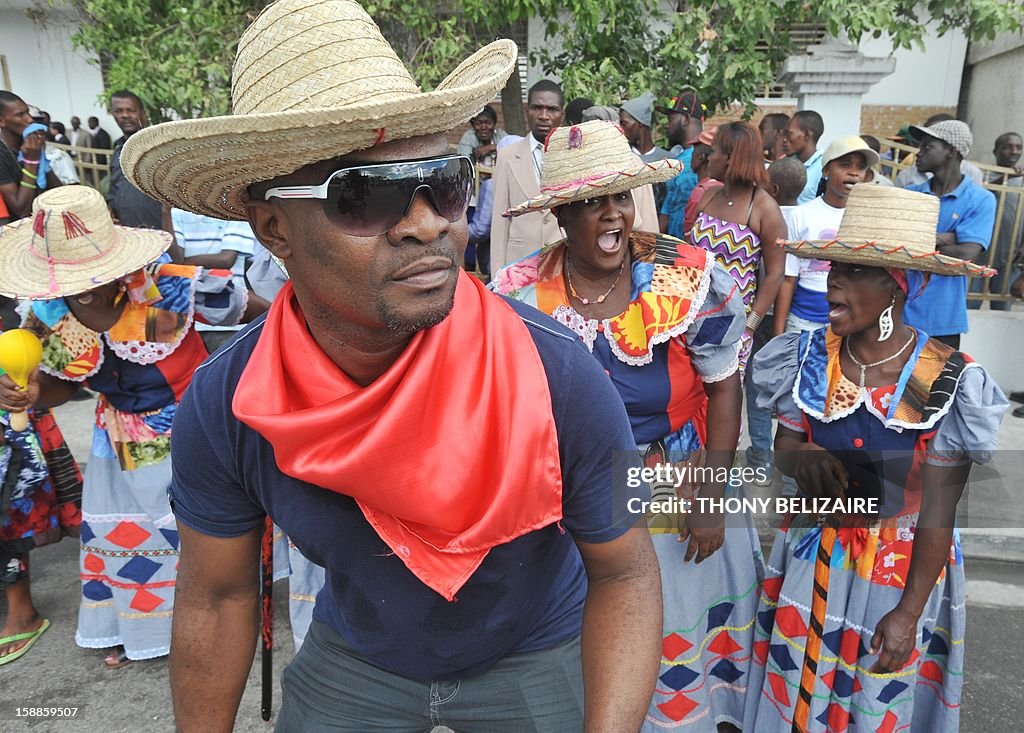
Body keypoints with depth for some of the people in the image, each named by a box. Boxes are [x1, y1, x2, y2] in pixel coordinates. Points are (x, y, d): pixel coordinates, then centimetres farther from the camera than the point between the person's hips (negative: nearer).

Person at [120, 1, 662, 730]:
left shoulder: (557, 377, -32)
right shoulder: (221, 408, -24)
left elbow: (624, 572, -18)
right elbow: (216, 596, -8)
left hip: (534, 656, -1)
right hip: (352, 657, 2)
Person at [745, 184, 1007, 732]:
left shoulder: (949, 382, -18)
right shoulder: (809, 357, -10)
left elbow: (939, 509, -14)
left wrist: (909, 610, -14)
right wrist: (801, 458, -23)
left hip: (900, 568, -2)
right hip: (812, 557, 3)